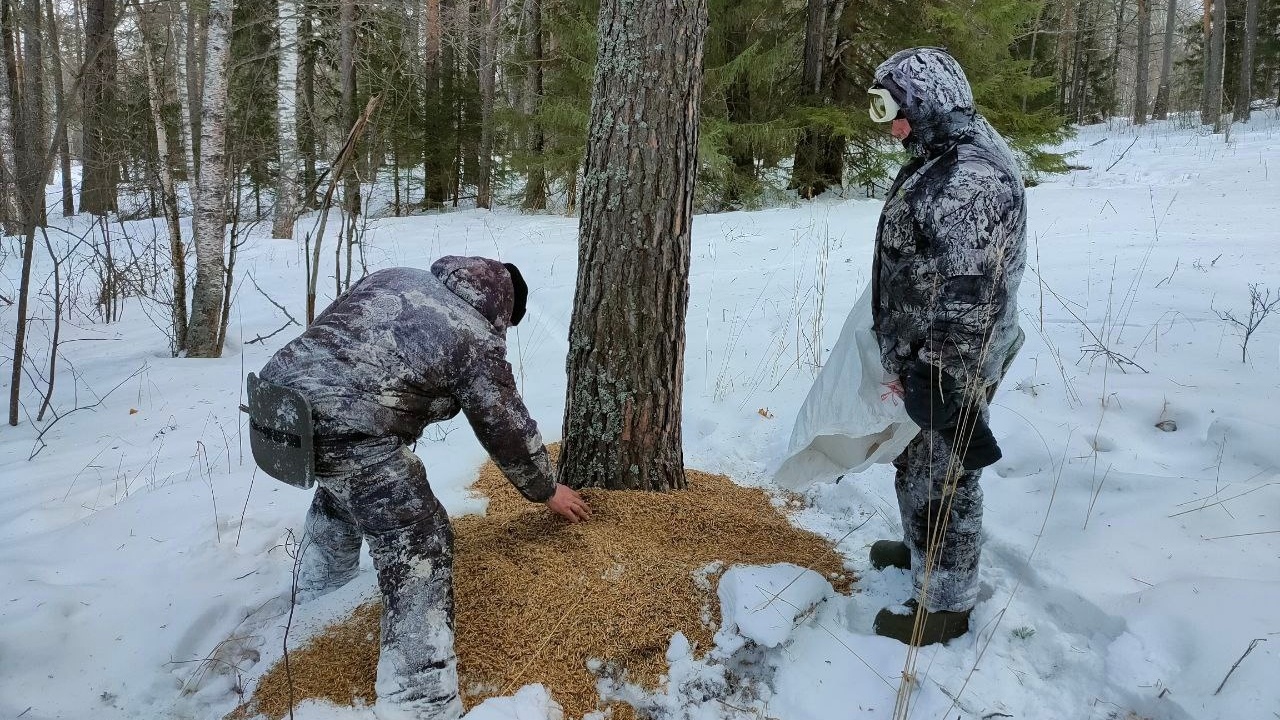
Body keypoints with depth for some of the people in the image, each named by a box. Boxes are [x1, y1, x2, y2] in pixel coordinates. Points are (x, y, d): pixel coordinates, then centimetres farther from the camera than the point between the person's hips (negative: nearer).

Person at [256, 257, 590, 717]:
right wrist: (547, 491, 24)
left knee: (340, 488, 36)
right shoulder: (476, 340, 2)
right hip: (347, 428, -9)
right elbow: (509, 431, 9)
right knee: (417, 547, 0)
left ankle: (316, 593, 59)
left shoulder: (393, 278, 21)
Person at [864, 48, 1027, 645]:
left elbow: (966, 295, -27)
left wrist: (937, 373, -23)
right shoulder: (940, 158, 9)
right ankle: (921, 547, 48)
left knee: (943, 475, 4)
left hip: (948, 365, -10)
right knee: (914, 459, 25)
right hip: (917, 353, 10)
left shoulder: (972, 180, -25)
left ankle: (945, 603, 20)